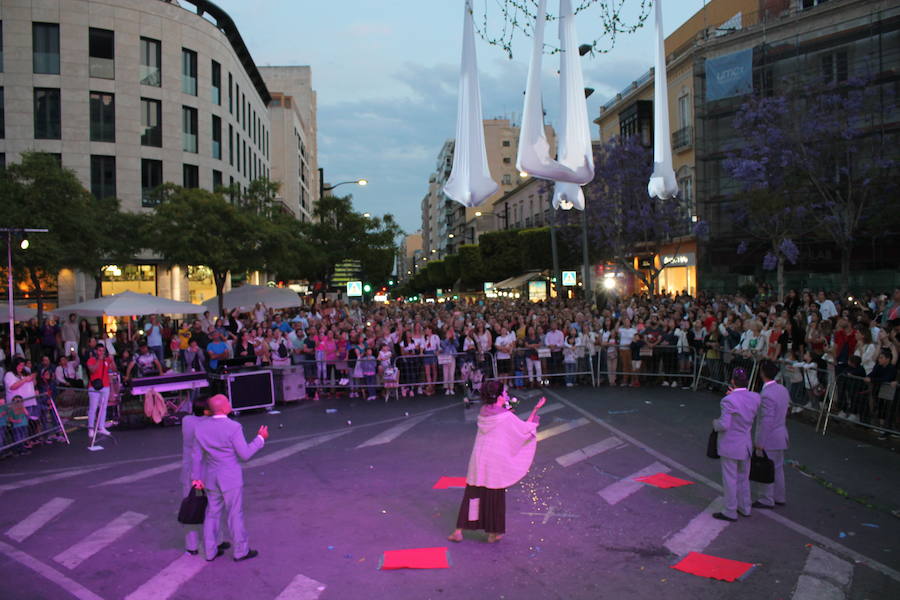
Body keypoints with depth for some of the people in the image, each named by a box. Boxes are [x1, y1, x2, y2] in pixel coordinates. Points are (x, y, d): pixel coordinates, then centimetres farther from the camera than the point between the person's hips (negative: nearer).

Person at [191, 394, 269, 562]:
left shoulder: (201, 427, -5)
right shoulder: (233, 427, -22)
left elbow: (196, 455, 3)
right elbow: (245, 454, -17)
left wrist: (196, 477, 13)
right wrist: (261, 438, -5)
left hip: (211, 477, 5)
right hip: (231, 478, -5)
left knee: (212, 514, 17)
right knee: (235, 515, 7)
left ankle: (210, 551, 27)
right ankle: (241, 551, 20)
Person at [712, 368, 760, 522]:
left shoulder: (729, 401, -24)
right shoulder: (755, 397, -5)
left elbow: (724, 425, -25)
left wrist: (715, 422, -2)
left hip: (730, 447, -7)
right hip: (747, 445, 7)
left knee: (730, 480, 6)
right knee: (743, 478, 22)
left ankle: (730, 512, 16)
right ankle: (745, 508, 36)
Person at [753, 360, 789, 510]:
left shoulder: (766, 395, -25)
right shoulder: (783, 389, 4)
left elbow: (766, 421, -25)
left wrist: (760, 442, -19)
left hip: (769, 439, -9)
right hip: (781, 436, 9)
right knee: (777, 468, 19)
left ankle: (766, 500, 14)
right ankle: (779, 497, 31)